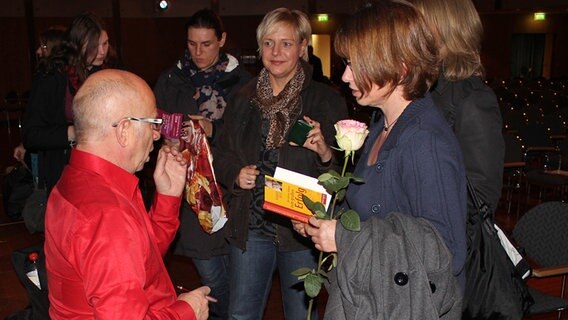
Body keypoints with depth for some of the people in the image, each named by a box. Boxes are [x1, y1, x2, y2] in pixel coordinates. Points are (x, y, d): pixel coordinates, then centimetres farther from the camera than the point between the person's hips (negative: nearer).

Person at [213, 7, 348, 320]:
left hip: (300, 226, -3)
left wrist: (326, 154, -28)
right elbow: (221, 153, 15)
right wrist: (235, 174, -6)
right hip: (250, 224, 3)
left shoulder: (326, 100, -5)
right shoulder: (243, 99, 7)